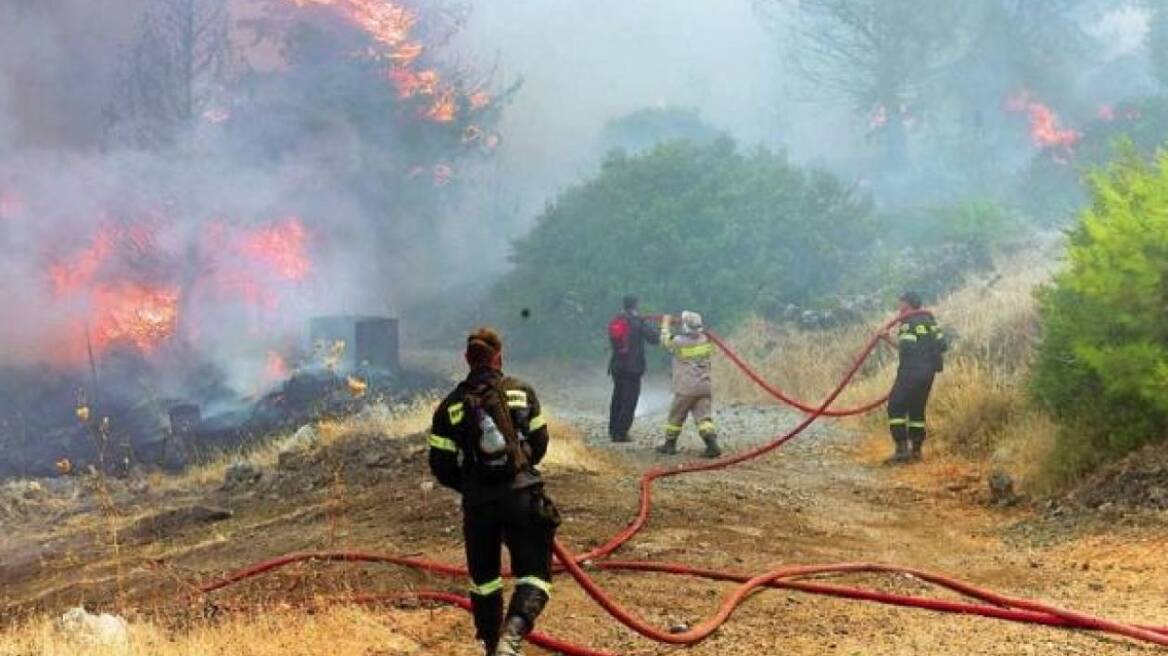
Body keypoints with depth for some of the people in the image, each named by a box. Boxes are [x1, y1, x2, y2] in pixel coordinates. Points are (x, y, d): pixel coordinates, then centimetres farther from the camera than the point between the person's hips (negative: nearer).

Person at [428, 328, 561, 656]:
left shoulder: (450, 406, 3)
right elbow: (539, 444, 10)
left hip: (478, 503, 1)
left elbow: (441, 466, 3)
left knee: (484, 576, 20)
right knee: (533, 573, 3)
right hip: (523, 496, -1)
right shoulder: (522, 392, 4)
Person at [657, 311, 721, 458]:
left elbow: (665, 340, 8)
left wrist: (666, 323, 25)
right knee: (704, 417, 0)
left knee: (675, 417, 13)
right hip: (704, 387, 4)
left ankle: (670, 444, 23)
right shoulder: (705, 341, 1)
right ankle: (712, 444, -16)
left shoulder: (679, 342, -12)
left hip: (685, 389, -3)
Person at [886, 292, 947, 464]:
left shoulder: (908, 323, -10)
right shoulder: (930, 321, 15)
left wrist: (894, 341, -1)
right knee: (917, 410, 15)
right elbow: (942, 345, 13)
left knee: (896, 408, -4)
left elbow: (906, 348, -20)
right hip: (928, 372, 8)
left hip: (911, 372, -8)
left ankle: (902, 449, -12)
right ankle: (916, 450, 14)